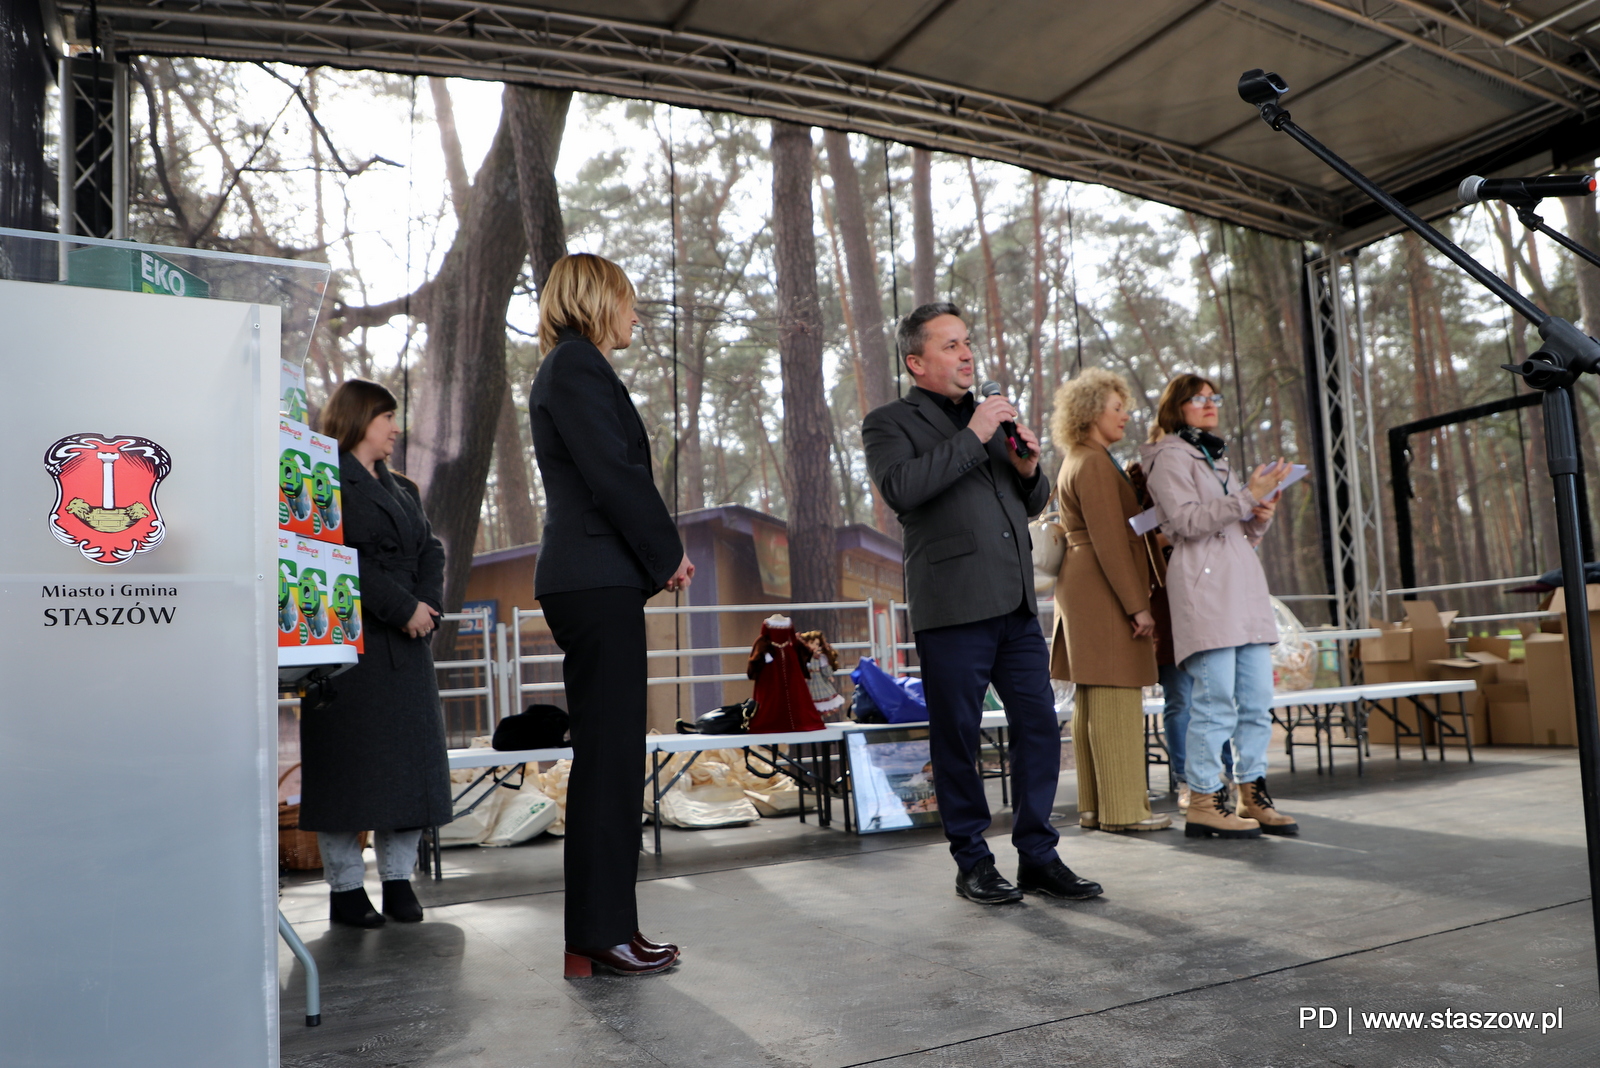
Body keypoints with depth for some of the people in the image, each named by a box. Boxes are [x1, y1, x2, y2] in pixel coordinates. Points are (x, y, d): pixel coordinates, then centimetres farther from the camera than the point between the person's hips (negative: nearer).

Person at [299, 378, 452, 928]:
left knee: (409, 755, 6)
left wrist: (427, 604, -5)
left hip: (406, 643, 7)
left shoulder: (401, 488, 21)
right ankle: (345, 886, 10)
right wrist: (403, 607, -17)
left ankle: (398, 879, 16)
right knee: (348, 758, -2)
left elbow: (430, 551, 13)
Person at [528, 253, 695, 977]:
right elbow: (616, 475, -16)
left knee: (604, 756, 12)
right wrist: (669, 553, -4)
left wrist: (656, 557, 12)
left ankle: (602, 929, 19)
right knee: (610, 756, -7)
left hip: (585, 582, 10)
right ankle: (601, 937, 1)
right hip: (599, 583, -10)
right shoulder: (577, 367, -7)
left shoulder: (563, 370, 24)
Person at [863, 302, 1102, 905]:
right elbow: (901, 488, -19)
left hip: (1015, 604, 6)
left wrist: (1029, 470, 6)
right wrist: (973, 437, -15)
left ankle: (1038, 857, 17)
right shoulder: (889, 423, 3)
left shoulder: (992, 415, 23)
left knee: (1040, 726, 5)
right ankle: (972, 863, 16)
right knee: (957, 739, 2)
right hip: (952, 609, -6)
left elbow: (1033, 504, 28)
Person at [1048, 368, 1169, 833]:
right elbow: (1110, 541, -18)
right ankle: (1124, 809, -4)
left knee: (1091, 702, 10)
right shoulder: (1095, 464, -11)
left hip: (1083, 590, 11)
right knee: (1116, 701, -8)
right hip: (1105, 591, -11)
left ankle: (1094, 807, 15)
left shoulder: (1076, 463, 22)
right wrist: (1138, 605, -18)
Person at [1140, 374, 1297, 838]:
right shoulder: (1169, 457, 2)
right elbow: (1189, 521, -12)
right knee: (1215, 701, -10)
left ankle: (1253, 795, 12)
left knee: (1258, 699, 5)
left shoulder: (1218, 457, 27)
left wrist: (1262, 516, 7)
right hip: (1203, 586, -8)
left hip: (1243, 584, 8)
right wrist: (1247, 496, -15)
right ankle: (1203, 802, -4)